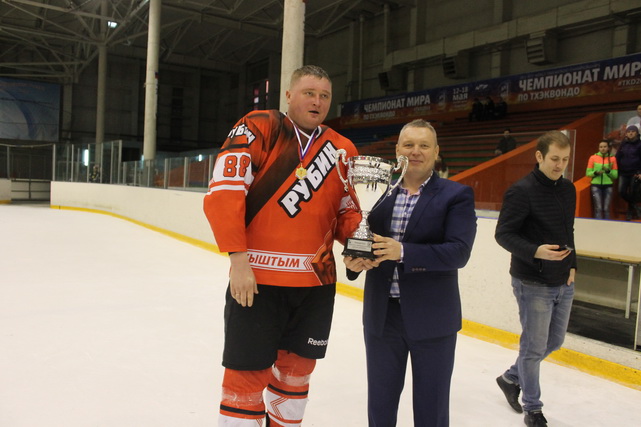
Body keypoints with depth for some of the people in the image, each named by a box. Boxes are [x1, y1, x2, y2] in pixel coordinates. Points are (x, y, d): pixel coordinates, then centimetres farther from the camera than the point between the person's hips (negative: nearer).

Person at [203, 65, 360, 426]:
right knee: (249, 374, 1)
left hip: (317, 280, 5)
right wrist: (239, 259, -18)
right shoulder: (259, 128, -7)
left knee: (297, 368, 18)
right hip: (257, 277, -5)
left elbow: (345, 211, 15)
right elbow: (223, 192, -14)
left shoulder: (343, 150, 8)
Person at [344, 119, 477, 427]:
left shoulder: (457, 196, -5)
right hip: (381, 316, 3)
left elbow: (459, 251, -16)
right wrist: (353, 261, -15)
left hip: (432, 320, -3)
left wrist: (403, 251, -27)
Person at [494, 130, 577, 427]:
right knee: (534, 347, 4)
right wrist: (535, 251, -30)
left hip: (564, 283, 8)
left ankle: (511, 378, 39)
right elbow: (503, 234, -16)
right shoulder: (521, 191, -16)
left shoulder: (568, 189, 6)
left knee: (554, 341, 18)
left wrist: (572, 265, 8)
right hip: (533, 284, -7)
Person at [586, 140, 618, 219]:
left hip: (608, 186, 1)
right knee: (598, 208, -8)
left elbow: (615, 175, 5)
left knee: (606, 209, -2)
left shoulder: (613, 158, 5)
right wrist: (596, 172, -15)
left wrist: (608, 171, -13)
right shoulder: (593, 157, 2)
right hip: (596, 185, -1)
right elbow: (588, 173, 4)